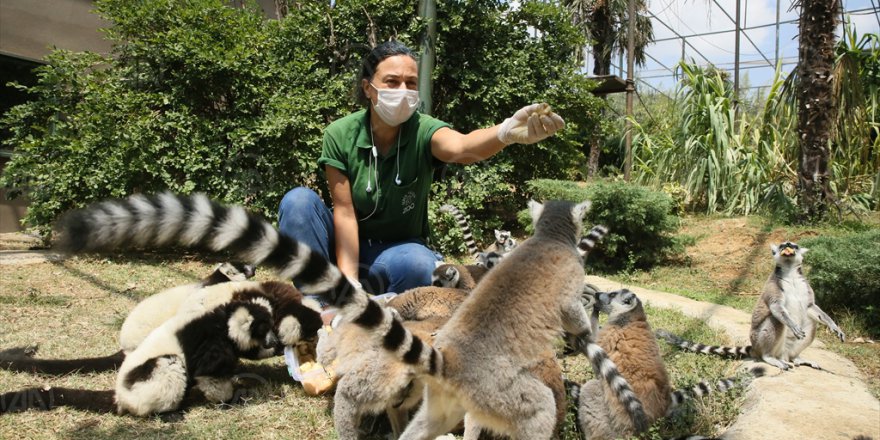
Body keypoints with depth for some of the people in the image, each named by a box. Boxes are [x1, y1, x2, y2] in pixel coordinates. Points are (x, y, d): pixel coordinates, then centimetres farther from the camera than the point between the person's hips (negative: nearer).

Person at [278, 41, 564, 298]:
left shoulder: (423, 131, -18)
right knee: (299, 201, -26)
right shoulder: (339, 135, -15)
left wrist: (507, 132, -65)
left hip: (398, 251, -1)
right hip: (347, 246, 1)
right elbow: (345, 213, -18)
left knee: (420, 265, -35)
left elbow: (462, 147, -43)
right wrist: (349, 283, -25)